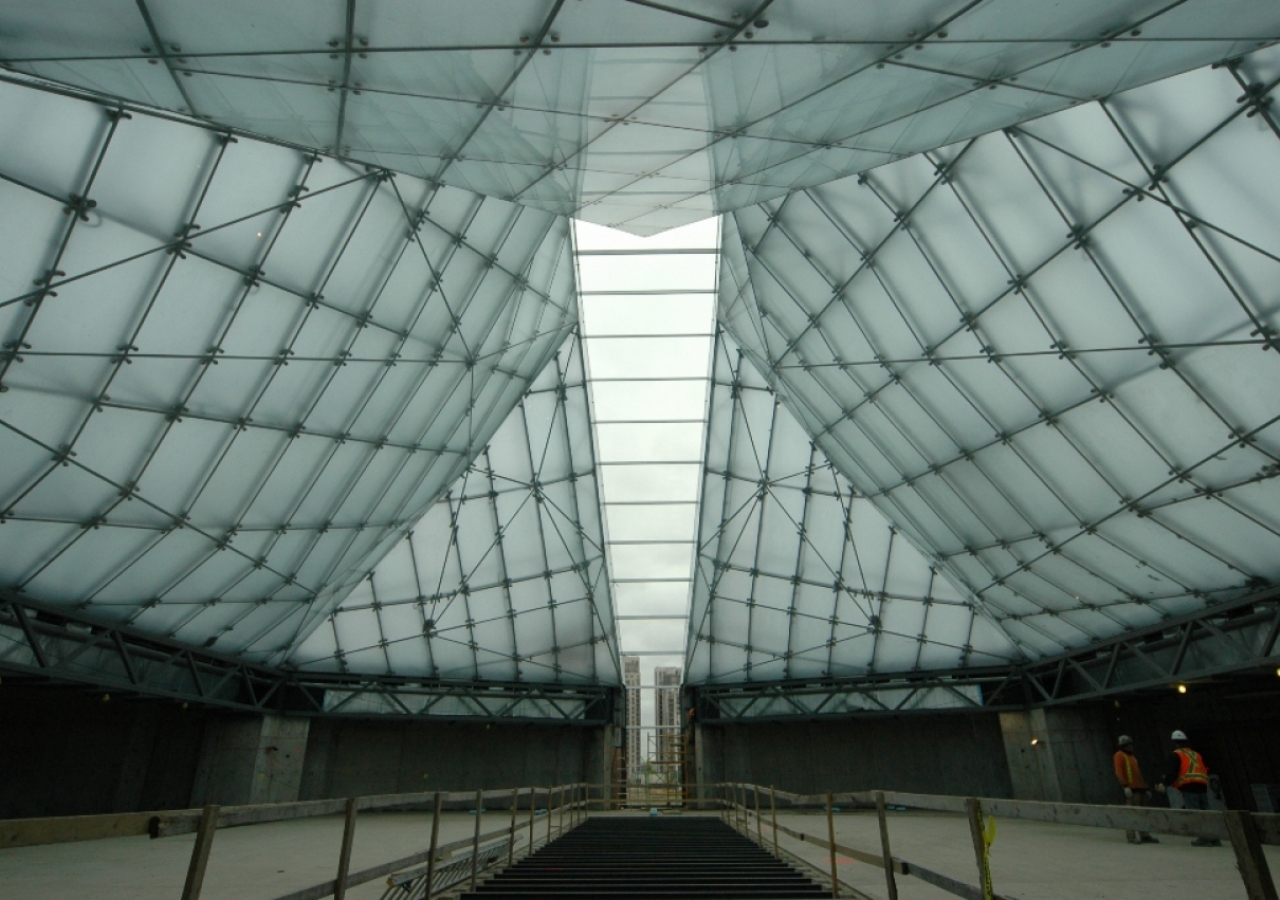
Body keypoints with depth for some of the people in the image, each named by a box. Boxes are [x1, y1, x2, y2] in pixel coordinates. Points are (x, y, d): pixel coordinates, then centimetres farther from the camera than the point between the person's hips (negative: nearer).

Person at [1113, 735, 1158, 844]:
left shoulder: (1132, 757, 25)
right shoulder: (1119, 756, -2)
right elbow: (1119, 772, -12)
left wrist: (1146, 788, 21)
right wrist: (1125, 786, -22)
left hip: (1140, 788, 9)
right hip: (1131, 789, -9)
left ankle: (1145, 836, 19)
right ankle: (1131, 836, -8)